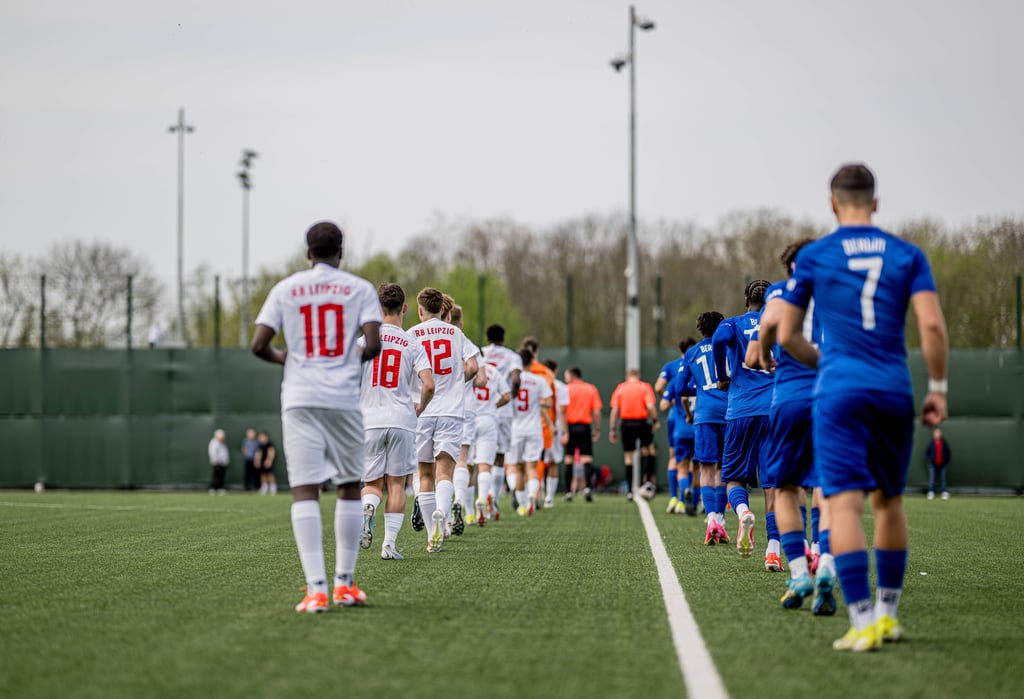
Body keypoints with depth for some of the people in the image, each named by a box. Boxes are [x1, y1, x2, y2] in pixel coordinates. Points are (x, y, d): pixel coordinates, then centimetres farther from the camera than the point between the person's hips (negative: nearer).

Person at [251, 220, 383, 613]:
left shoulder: (285, 289, 6)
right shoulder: (360, 289, 5)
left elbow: (259, 345, 0)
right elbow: (373, 343, -7)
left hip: (299, 401, 0)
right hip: (344, 400, 0)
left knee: (305, 491, -5)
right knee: (350, 488, 14)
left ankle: (317, 589, -15)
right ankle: (344, 584, 16)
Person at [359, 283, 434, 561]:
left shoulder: (364, 340, 1)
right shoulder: (413, 345, 1)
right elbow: (428, 385, -8)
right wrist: (420, 408, 12)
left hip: (369, 421, 0)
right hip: (402, 421, 0)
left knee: (372, 484, 11)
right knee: (396, 485, 8)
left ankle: (367, 507, -22)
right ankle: (389, 543, 1)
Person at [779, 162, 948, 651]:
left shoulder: (812, 257, 3)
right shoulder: (907, 255, 6)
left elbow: (786, 336, 7)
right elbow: (932, 326, -5)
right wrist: (938, 388, 3)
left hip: (839, 391, -3)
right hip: (894, 391, 3)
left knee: (844, 501, -7)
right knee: (889, 501, 16)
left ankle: (863, 621, -17)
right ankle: (888, 612, 22)